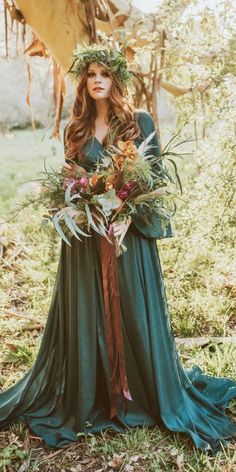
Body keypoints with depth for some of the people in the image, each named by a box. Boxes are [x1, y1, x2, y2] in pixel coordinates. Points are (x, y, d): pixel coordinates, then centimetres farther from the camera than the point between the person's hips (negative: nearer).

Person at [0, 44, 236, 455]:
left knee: (135, 312, 6)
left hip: (130, 233, -2)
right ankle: (87, 398, 25)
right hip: (84, 238, 3)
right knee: (86, 315, 8)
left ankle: (150, 394, 25)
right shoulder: (75, 128, 9)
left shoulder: (140, 121, 1)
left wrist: (128, 217, -17)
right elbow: (68, 178, 14)